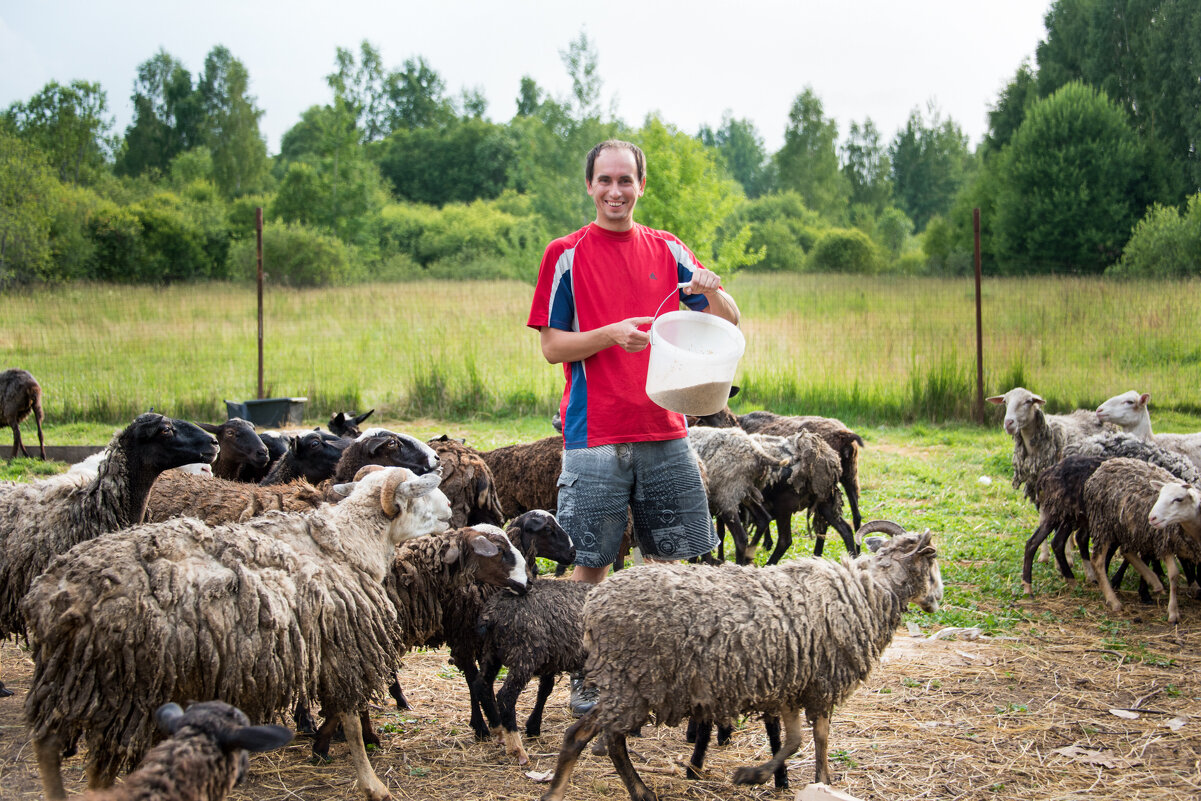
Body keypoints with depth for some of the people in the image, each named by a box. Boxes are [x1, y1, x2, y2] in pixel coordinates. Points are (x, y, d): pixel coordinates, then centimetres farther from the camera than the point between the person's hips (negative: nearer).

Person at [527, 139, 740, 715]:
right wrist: (613, 333, -18)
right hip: (594, 435, -3)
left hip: (664, 430, 3)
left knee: (671, 557, 6)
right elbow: (551, 345, -2)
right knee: (590, 564, 1)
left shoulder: (667, 250, 10)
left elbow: (728, 324, 10)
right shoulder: (566, 255, 2)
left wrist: (713, 291, -12)